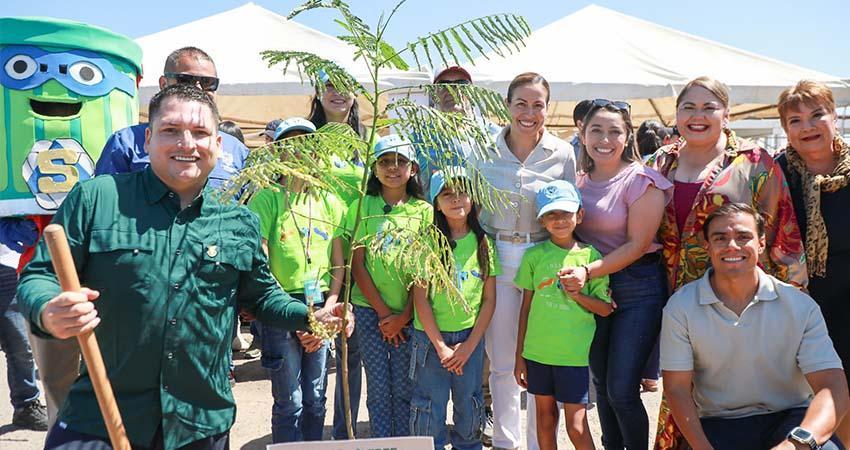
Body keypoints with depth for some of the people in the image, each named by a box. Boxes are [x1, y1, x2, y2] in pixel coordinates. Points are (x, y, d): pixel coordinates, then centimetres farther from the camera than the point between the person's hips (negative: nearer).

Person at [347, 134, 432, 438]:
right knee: (378, 387, 5)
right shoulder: (362, 207, 0)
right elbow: (357, 265, -2)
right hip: (370, 309, 0)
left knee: (404, 387, 6)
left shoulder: (424, 211, 2)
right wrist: (383, 312, -6)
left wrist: (403, 315, -7)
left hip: (409, 312, 0)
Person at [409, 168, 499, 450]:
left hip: (471, 337, 3)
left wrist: (470, 345, -5)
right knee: (429, 408, 5)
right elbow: (420, 299, -8)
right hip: (431, 337, -2)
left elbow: (489, 300, 3)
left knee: (470, 406, 14)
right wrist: (441, 346, -10)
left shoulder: (483, 243, 2)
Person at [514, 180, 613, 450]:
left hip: (574, 354, -2)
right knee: (545, 415, 16)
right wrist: (519, 355, 7)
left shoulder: (590, 256, -3)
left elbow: (606, 309, 1)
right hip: (537, 351, 2)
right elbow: (526, 307, 6)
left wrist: (577, 295, -16)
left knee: (577, 426, 1)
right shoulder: (534, 255, 1)